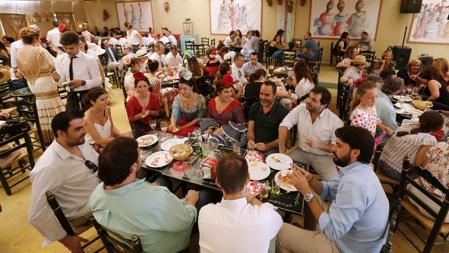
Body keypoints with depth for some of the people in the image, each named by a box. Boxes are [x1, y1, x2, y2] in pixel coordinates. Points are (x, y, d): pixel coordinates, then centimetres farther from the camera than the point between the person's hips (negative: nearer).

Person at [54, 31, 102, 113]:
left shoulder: (89, 59, -10)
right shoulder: (60, 59, 4)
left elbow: (98, 81, -9)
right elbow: (62, 81, 7)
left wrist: (82, 82, -23)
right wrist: (58, 79, -16)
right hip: (71, 97, 4)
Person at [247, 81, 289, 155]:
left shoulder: (283, 112, -9)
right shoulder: (254, 107, 6)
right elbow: (250, 131, 8)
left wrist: (266, 146, -23)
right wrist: (250, 140, -14)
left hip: (272, 148, -3)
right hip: (254, 146, 3)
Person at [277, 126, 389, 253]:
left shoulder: (354, 183, -34)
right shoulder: (358, 170, -3)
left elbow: (331, 230, -31)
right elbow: (329, 191, 8)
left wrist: (307, 192, -27)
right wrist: (310, 179, -11)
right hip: (348, 237, 9)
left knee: (281, 231, -3)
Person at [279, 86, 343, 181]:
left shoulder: (335, 121, -13)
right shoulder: (301, 108, -6)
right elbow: (284, 125, -11)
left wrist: (318, 145, -25)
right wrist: (282, 152, -17)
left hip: (323, 156, -2)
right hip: (301, 151, 2)